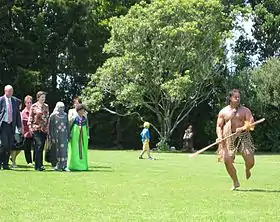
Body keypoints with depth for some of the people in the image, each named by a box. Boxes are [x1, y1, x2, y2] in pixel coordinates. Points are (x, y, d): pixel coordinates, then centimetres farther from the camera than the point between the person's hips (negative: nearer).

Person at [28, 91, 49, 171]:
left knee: (41, 147, 5)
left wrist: (48, 128, 12)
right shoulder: (34, 106, 2)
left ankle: (38, 165, 10)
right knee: (39, 145, -17)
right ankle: (38, 165, -16)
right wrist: (30, 128, -6)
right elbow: (30, 118, 1)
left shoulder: (46, 106, 15)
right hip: (36, 129, -5)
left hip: (44, 129, 5)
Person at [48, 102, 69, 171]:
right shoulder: (53, 116, -4)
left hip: (64, 136, 4)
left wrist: (68, 135, 9)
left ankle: (64, 166, 5)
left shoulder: (65, 115, 9)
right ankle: (57, 166, 6)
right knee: (57, 150, -1)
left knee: (64, 150, 1)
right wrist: (52, 137, -10)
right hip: (56, 135, -4)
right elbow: (51, 127, -5)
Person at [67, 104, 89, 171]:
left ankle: (82, 165, 10)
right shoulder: (75, 118, -4)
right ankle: (73, 165, 3)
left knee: (83, 150, 4)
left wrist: (87, 135, 9)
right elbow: (70, 126, -2)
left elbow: (87, 127, 13)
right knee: (74, 150, -2)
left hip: (83, 136, 4)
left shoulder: (85, 119, 8)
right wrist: (70, 135, -6)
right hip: (75, 135, -4)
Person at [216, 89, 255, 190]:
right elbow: (219, 126, 7)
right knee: (227, 161, -12)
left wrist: (243, 128, -23)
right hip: (229, 138, 1)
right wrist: (220, 137, -12)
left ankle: (247, 170, 29)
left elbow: (251, 123, -4)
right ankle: (236, 183, 8)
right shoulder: (223, 112, 10)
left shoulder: (245, 110, 6)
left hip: (243, 136, -1)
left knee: (250, 161, -11)